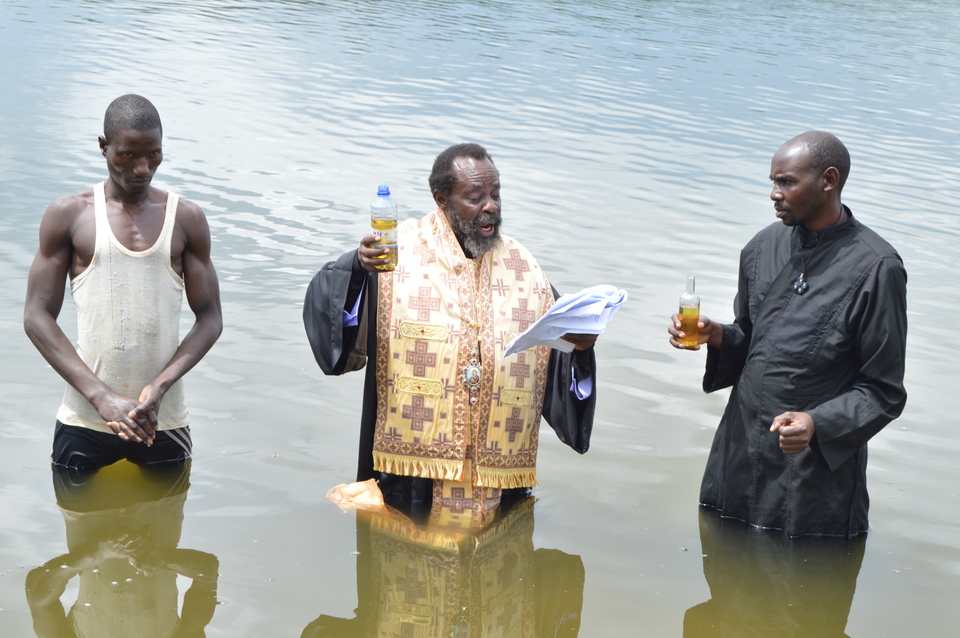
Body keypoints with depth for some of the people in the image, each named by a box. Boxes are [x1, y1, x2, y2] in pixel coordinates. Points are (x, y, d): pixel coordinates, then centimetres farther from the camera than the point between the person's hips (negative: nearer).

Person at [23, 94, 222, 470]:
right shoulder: (68, 216, 1)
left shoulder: (187, 220, 5)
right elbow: (37, 316, -3)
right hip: (84, 422, -1)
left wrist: (159, 387, -14)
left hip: (164, 421, 1)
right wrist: (103, 397, -14)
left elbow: (210, 319, 4)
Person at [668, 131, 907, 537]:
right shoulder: (763, 248, 5)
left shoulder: (876, 268, -14)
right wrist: (716, 336, -5)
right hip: (741, 454, 6)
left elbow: (884, 392, -11)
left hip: (818, 469, -5)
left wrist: (818, 424, -26)